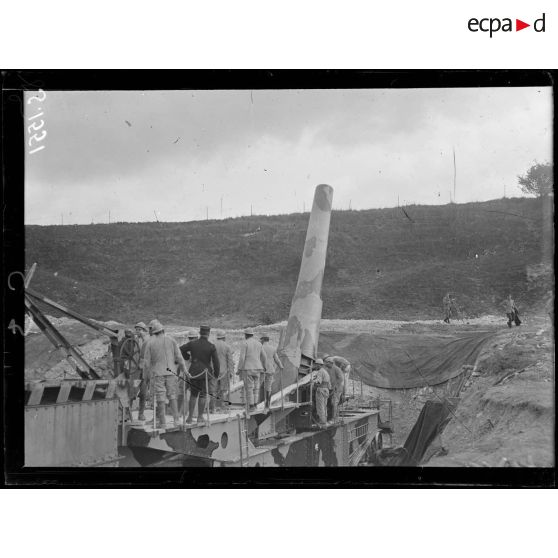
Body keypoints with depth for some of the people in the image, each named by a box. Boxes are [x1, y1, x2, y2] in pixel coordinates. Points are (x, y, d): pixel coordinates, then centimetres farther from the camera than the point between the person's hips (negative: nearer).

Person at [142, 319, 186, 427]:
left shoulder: (150, 342, -2)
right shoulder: (171, 340, 2)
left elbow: (146, 361, -1)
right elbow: (179, 357, 2)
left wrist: (149, 375, 9)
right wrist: (184, 370, 11)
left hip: (157, 373, -2)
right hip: (171, 371, 2)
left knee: (161, 398, 2)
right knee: (172, 396, 10)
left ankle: (162, 422, 1)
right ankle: (176, 419, 4)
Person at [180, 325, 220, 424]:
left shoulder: (192, 343, 0)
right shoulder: (211, 346, -7)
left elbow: (180, 350, 4)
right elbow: (216, 361, -5)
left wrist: (187, 357, 19)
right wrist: (216, 374, 6)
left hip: (193, 373, 3)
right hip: (205, 373, -3)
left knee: (193, 395, 13)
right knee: (203, 395, 6)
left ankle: (190, 417, 13)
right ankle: (200, 417, 7)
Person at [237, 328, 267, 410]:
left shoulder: (244, 343, -7)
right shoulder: (258, 344, 11)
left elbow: (242, 357, -13)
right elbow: (264, 357, 12)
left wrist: (239, 369, -8)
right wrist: (264, 368, 23)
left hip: (247, 369, -5)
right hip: (257, 368, 5)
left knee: (249, 388, -4)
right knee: (256, 387, 10)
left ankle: (251, 407, -6)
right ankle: (255, 405, 7)